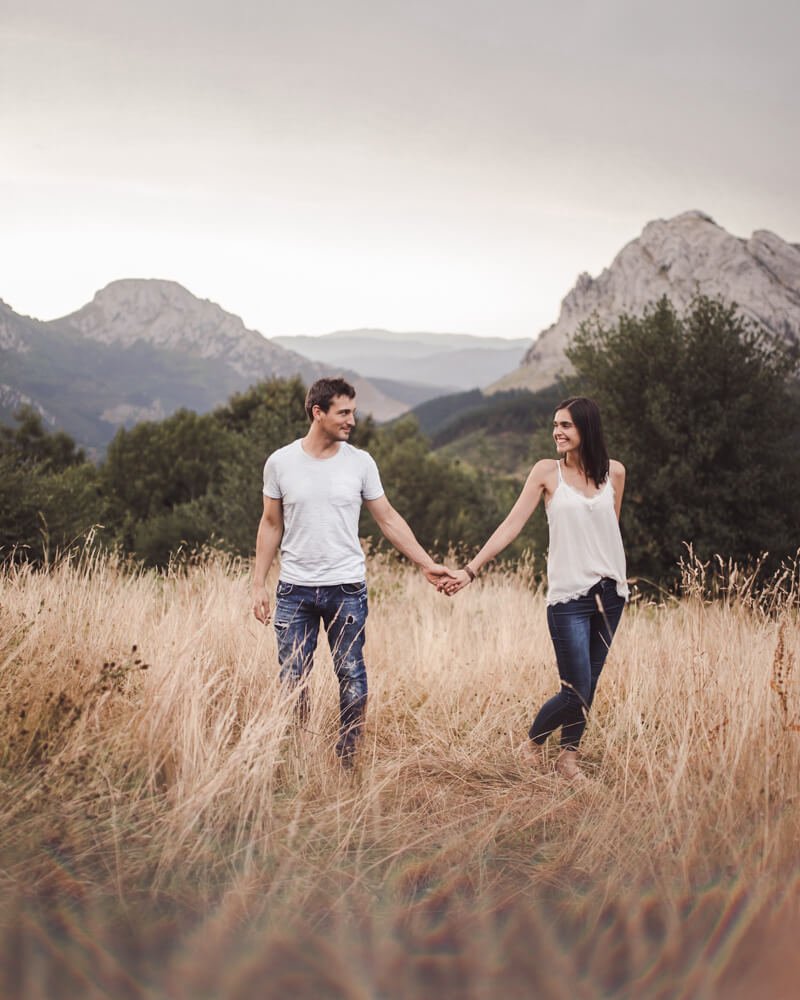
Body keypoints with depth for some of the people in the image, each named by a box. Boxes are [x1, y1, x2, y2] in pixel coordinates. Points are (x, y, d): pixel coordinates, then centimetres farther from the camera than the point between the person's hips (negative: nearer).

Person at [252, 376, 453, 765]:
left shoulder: (360, 462, 0)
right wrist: (258, 584, 3)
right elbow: (271, 524, 7)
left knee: (351, 678, 3)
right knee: (292, 679, 5)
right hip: (294, 590, 0)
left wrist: (427, 564, 1)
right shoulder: (280, 462, 0)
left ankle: (347, 760, 15)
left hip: (346, 590, 0)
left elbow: (388, 519, 6)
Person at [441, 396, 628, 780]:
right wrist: (470, 569, -11)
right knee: (576, 692, -5)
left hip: (610, 593, 3)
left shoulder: (614, 472, 6)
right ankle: (532, 742, 20)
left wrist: (612, 577, 14)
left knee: (588, 687, 6)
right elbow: (511, 525, -5)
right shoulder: (546, 472, -1)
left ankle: (569, 756, 21)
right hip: (568, 597, -3)